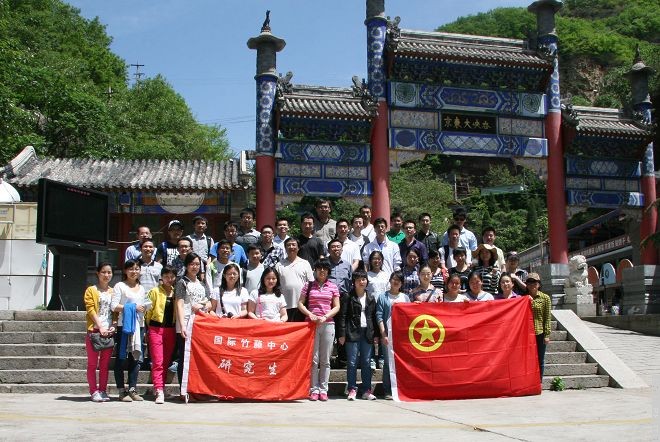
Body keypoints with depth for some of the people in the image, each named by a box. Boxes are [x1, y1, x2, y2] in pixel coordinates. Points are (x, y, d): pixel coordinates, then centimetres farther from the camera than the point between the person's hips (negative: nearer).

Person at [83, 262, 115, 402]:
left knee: (105, 364, 6)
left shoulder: (113, 292, 16)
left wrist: (113, 326, -5)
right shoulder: (91, 290, 4)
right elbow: (91, 310, -5)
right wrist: (100, 327, -14)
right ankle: (93, 391, 4)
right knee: (92, 363, -1)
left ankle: (103, 391, 12)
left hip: (109, 332, 3)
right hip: (94, 331, -3)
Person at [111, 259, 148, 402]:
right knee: (121, 357, -2)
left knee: (136, 357, 4)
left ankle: (132, 389, 10)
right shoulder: (120, 286, 1)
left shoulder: (142, 288, 19)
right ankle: (121, 391, 2)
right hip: (124, 325, -5)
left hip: (139, 325, 5)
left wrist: (145, 308, 1)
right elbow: (114, 306, -7)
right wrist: (133, 307, -13)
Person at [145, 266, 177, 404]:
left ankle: (160, 387, 15)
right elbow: (148, 311, 2)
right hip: (156, 329, -4)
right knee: (157, 362, -8)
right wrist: (148, 328, 0)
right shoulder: (155, 291, 1)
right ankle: (159, 391, -11)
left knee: (166, 362, 7)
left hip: (171, 329, 4)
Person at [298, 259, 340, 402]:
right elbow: (300, 304, 4)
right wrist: (310, 315, -11)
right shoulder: (309, 286, 8)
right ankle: (314, 390, 4)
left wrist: (325, 317, -10)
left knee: (325, 360, 3)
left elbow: (336, 307, 5)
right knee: (313, 359, -1)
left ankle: (323, 390, 8)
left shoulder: (333, 287, 8)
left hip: (328, 324, 1)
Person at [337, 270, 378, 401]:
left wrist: (376, 334, 9)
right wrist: (342, 334, -8)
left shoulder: (371, 298, 13)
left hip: (367, 333, 3)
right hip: (353, 333, -3)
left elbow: (374, 317, 15)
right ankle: (352, 390, 4)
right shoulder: (348, 297, 1)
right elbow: (342, 316, -2)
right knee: (352, 362, -2)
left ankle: (366, 390, 11)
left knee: (367, 362, 6)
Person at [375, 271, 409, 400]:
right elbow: (379, 316, 0)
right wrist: (383, 334, -9)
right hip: (388, 334, -3)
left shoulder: (405, 297, 16)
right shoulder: (383, 297, 7)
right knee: (388, 361, -5)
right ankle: (388, 391, -1)